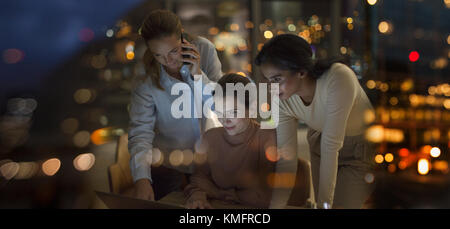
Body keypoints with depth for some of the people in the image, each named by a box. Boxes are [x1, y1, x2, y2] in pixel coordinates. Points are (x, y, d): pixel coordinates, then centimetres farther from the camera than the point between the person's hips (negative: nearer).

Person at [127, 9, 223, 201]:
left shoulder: (205, 49, -11)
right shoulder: (146, 79, -15)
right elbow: (140, 131, -20)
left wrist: (198, 74, -26)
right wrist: (141, 178, -34)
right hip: (171, 161, -1)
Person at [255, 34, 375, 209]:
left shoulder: (338, 79, -35)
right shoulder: (281, 100, -19)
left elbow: (331, 145, -34)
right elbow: (286, 156, -17)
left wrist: (325, 202, -29)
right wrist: (276, 205, -19)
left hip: (363, 146, -4)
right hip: (320, 142, 4)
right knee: (324, 202, 9)